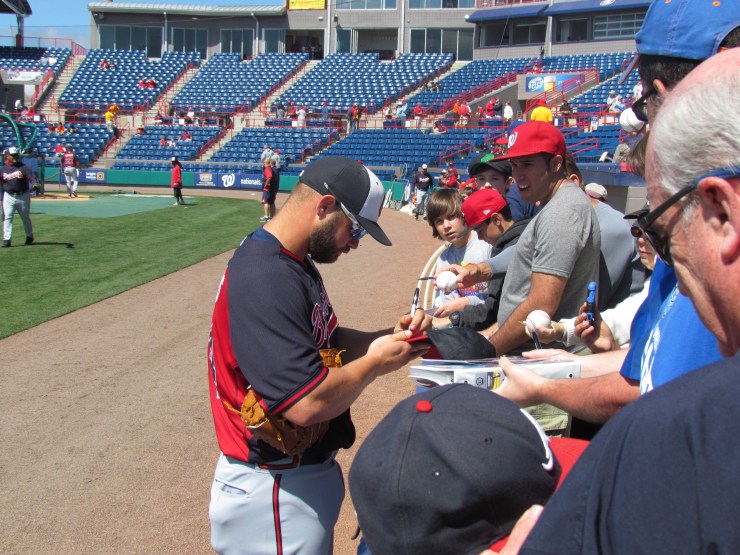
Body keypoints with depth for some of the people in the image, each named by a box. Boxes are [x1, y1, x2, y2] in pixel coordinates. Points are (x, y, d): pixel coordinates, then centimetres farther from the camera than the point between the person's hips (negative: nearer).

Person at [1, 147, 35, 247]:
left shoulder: (23, 167, -6)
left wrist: (33, 185, -39)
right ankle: (7, 239, -3)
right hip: (8, 196, 2)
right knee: (7, 218, -5)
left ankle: (29, 237, 29)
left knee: (26, 218, 13)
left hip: (23, 196, -2)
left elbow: (31, 178, -17)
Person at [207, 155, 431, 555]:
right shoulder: (265, 279, -28)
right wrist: (376, 362, -15)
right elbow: (307, 403, -31)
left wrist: (392, 334, -1)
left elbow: (327, 342, 15)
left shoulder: (295, 264, 5)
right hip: (273, 492, -10)